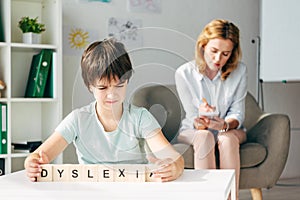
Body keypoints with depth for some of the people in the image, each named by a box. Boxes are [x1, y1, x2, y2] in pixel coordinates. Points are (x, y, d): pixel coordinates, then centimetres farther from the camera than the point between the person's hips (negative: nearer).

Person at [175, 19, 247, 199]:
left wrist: (225, 125, -31)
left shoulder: (239, 71, -7)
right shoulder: (184, 73, -11)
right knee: (204, 137, -35)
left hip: (230, 130, 1)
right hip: (193, 132, -1)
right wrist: (201, 123, -34)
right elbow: (192, 118, -9)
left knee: (227, 139, -34)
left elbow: (237, 114, -8)